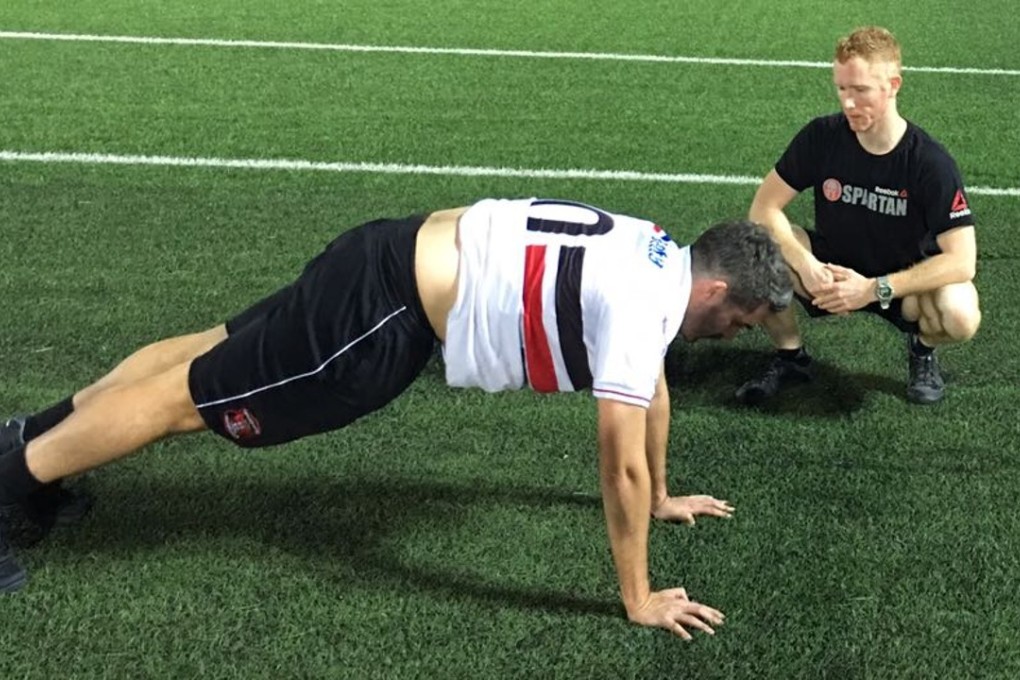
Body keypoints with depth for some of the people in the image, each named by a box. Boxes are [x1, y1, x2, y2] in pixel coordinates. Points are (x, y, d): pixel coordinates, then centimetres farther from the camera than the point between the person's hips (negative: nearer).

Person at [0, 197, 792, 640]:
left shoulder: (659, 262, 7)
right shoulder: (640, 304, -21)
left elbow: (653, 388, 22)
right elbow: (622, 459, -19)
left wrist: (660, 497, 32)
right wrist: (638, 598, -10)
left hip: (402, 261, 9)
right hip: (388, 309, -9)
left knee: (217, 351, 19)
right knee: (191, 397, 0)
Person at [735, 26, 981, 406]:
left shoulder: (930, 163, -23)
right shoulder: (821, 136, -16)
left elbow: (962, 261, -26)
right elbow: (764, 209, -15)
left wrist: (874, 289, -33)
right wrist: (804, 264, -32)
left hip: (901, 284, -2)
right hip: (830, 273, 2)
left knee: (960, 315, -35)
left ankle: (922, 348, 6)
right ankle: (790, 356, 0)